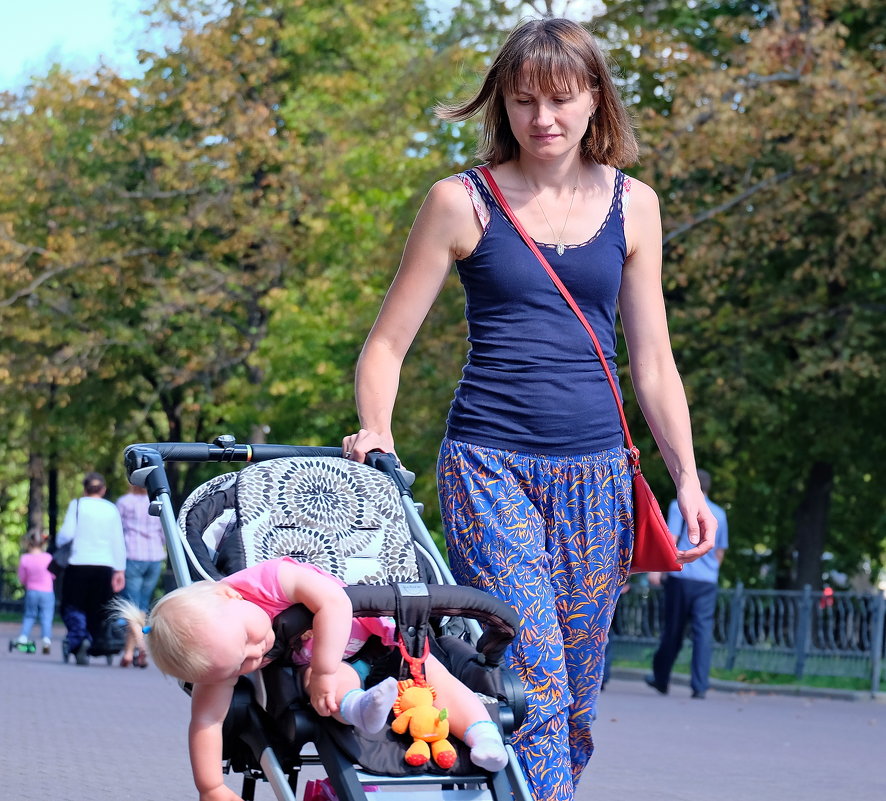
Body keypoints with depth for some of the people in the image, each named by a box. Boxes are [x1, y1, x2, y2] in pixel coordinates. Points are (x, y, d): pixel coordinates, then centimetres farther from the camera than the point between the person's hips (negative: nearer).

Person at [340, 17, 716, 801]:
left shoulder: (632, 206, 10)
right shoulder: (462, 203, 2)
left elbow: (653, 361, 13)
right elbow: (387, 344, 5)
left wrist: (687, 476, 5)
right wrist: (376, 431, -13)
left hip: (597, 473, 4)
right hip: (489, 464, -3)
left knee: (576, 697, 5)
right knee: (530, 678, -16)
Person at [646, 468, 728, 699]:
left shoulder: (680, 506, 1)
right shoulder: (719, 513, 15)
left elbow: (671, 539, -9)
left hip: (681, 576, -3)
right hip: (708, 581, 3)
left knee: (672, 630, 7)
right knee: (704, 632, -2)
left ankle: (661, 678, 21)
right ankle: (700, 686, -10)